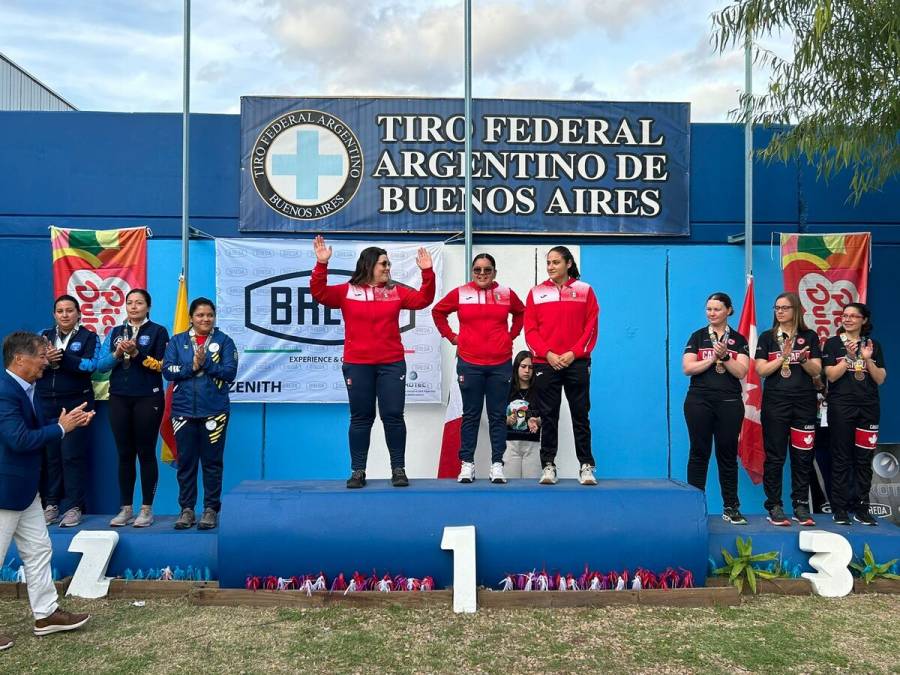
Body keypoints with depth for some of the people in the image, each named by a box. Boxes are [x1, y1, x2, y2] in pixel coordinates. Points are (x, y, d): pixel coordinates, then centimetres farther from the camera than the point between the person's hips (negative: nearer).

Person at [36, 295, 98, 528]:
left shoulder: (88, 337, 3)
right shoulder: (44, 336, 14)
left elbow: (90, 366, -12)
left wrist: (59, 356, -20)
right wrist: (45, 359, -17)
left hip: (76, 403, -3)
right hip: (46, 404, 3)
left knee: (72, 454, -4)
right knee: (48, 454, 2)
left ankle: (74, 507, 2)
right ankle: (51, 504, 12)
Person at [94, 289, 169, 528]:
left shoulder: (158, 331, 1)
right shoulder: (115, 332, 13)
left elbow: (162, 365, -9)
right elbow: (100, 365, 5)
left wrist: (136, 353, -19)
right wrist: (117, 354, -13)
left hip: (147, 398, -4)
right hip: (119, 399, 4)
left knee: (146, 453, 0)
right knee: (124, 454, 7)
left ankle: (146, 509, 8)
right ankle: (126, 508, 16)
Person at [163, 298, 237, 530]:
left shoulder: (224, 341, 3)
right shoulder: (177, 341, 9)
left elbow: (230, 372, -7)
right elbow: (168, 370, -1)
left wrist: (206, 362, -16)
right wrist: (192, 366, -13)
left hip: (214, 411, -2)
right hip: (183, 410, 2)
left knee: (212, 462, 3)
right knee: (186, 462, 7)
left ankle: (211, 509, 12)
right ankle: (186, 509, 18)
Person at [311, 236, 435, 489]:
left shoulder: (396, 291, 8)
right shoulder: (347, 291, 1)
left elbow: (422, 300, 4)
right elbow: (319, 293, -8)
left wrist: (427, 273, -8)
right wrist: (321, 264, -19)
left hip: (391, 364, 1)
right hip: (357, 366, -1)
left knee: (393, 416, 2)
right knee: (361, 418, 6)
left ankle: (398, 469, 12)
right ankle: (358, 471, 14)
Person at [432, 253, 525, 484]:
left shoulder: (506, 294, 4)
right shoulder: (459, 294, 0)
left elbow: (521, 313, 21)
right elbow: (438, 311, 13)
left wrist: (511, 335, 11)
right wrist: (450, 336, 7)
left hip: (500, 364, 1)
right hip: (469, 364, -1)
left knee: (498, 415, 5)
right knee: (470, 415, 6)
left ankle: (497, 464, 12)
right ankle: (467, 464, 13)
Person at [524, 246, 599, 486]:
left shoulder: (585, 291, 5)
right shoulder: (536, 293, 7)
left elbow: (591, 327, 1)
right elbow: (530, 330, 3)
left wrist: (574, 352, -10)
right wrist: (547, 354, -10)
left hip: (577, 363, -1)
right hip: (545, 363, 1)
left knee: (581, 416, 3)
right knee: (548, 417, 4)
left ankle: (586, 466, 11)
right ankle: (548, 466, 11)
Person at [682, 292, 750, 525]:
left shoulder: (739, 340, 8)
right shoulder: (697, 336, 6)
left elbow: (741, 371, -3)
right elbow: (687, 368, -4)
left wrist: (724, 357, -17)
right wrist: (713, 358, -11)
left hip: (729, 403, 1)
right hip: (699, 402, 0)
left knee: (728, 454, 5)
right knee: (699, 453, 3)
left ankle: (731, 508, 11)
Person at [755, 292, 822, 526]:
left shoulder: (809, 336, 9)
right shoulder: (767, 337, 6)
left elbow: (816, 371, 4)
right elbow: (761, 370, -3)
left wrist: (803, 359, -15)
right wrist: (784, 356, -12)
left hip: (804, 402, 2)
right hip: (775, 402, -1)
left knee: (803, 455, 3)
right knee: (775, 456, 0)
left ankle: (801, 506, 12)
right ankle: (774, 507, 6)